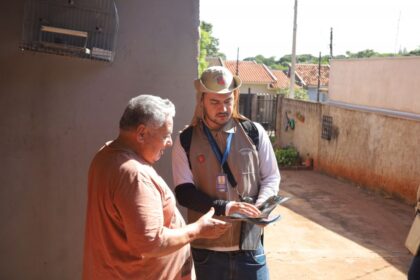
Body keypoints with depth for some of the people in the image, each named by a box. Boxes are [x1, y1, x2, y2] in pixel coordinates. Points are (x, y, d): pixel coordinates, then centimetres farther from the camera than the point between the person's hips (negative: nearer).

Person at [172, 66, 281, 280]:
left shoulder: (254, 133, 0)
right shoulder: (186, 141, -3)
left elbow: (271, 178, 6)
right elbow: (184, 192, -8)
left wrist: (259, 206, -14)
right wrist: (226, 207, -21)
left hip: (249, 244, 1)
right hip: (206, 247, 0)